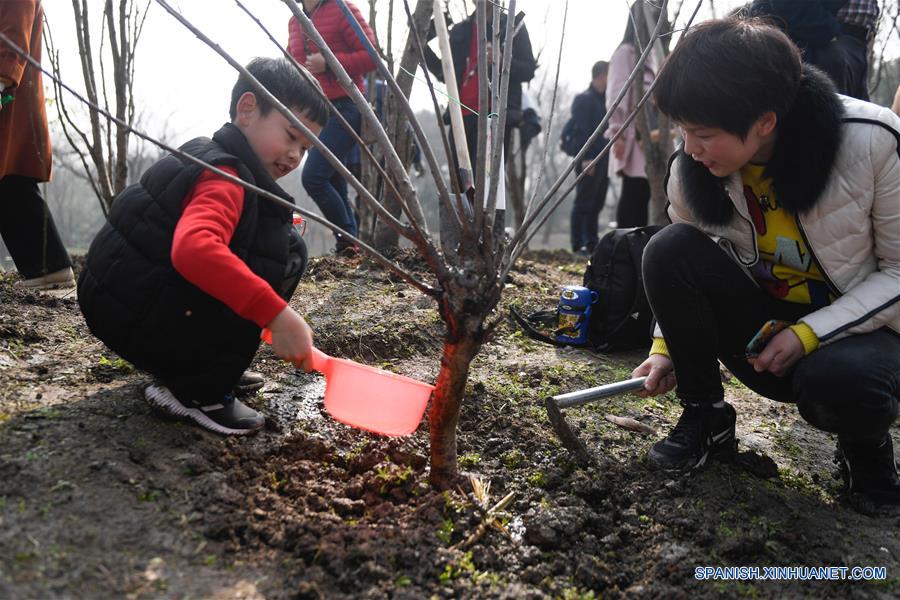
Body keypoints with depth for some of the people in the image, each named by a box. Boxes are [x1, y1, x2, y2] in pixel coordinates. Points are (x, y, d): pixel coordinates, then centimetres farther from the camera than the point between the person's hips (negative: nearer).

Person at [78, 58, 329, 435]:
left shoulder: (211, 158, 15)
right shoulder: (225, 178, -18)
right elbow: (194, 249, -40)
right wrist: (277, 314, -40)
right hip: (135, 319, -10)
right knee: (286, 252, -15)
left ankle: (184, 373, 12)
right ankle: (200, 393, -11)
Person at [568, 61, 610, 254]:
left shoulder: (604, 100, 20)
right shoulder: (583, 99, -6)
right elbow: (580, 130, -14)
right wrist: (586, 158, -22)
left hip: (603, 160, 8)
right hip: (589, 161, -8)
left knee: (596, 204, 10)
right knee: (583, 204, -5)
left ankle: (592, 243, 16)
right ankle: (578, 245, -2)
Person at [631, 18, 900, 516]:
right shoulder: (690, 170, -12)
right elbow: (682, 271, 3)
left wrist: (810, 334, -24)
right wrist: (667, 345, -11)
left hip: (859, 325, -3)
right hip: (766, 325, 4)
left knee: (839, 381, -39)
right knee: (668, 250, -22)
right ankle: (705, 418, -6)